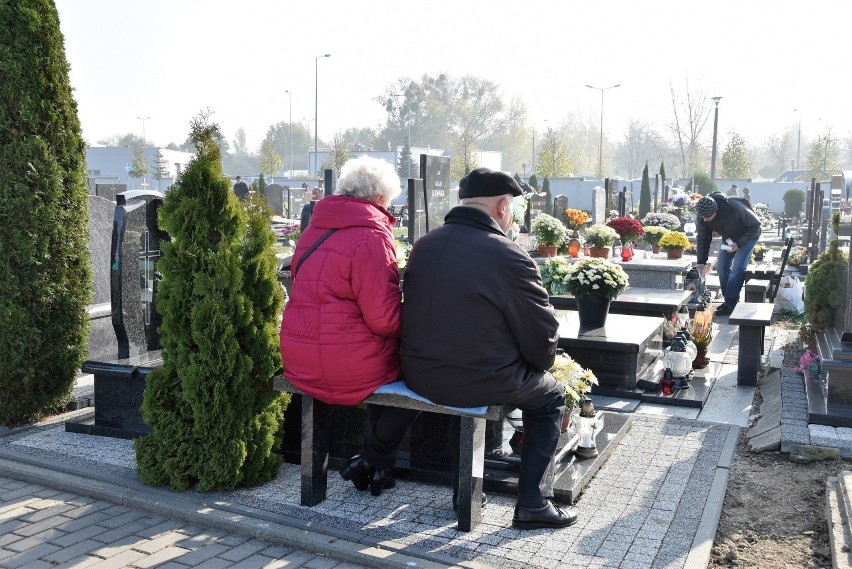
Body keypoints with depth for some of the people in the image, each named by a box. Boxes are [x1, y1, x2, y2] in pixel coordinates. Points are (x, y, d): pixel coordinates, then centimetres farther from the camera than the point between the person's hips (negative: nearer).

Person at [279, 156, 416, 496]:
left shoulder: (315, 229, 10)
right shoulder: (371, 236, -16)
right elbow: (384, 318, -20)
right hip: (347, 364, -8)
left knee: (391, 355, 28)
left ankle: (376, 460, 32)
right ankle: (371, 461, 18)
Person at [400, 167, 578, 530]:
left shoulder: (423, 245, 3)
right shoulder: (510, 258, -17)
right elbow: (542, 337, -11)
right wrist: (541, 361, 13)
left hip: (417, 376, 7)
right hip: (478, 384, -7)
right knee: (551, 396, 20)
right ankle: (533, 505, 18)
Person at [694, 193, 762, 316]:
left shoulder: (734, 208, -40)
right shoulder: (702, 214, -24)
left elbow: (755, 224, -25)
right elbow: (703, 237, -12)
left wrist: (739, 243, -31)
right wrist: (701, 262, -16)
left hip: (748, 235, -6)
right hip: (729, 237, 6)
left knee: (737, 268, -15)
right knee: (721, 266, -2)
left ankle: (730, 304, -11)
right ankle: (731, 299, 11)